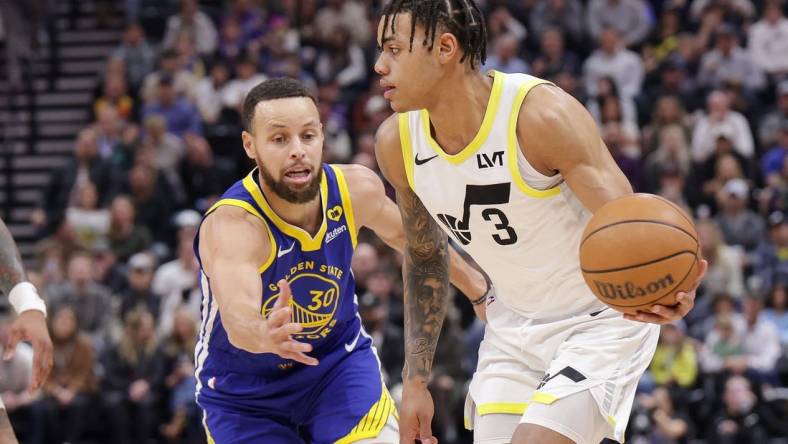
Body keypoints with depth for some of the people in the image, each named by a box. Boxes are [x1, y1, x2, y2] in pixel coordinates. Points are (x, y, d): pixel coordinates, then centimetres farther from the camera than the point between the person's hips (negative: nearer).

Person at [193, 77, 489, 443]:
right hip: (244, 391, -3)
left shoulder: (356, 189, -16)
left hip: (338, 361, 3)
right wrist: (264, 335, -75)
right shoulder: (230, 225, -33)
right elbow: (237, 321, -51)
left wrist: (478, 288, 19)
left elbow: (404, 234, 8)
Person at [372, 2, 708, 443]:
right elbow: (425, 256, 9)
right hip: (514, 324, 6)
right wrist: (416, 380, 8)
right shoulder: (397, 144, -9)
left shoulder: (542, 116, -28)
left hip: (600, 320, -6)